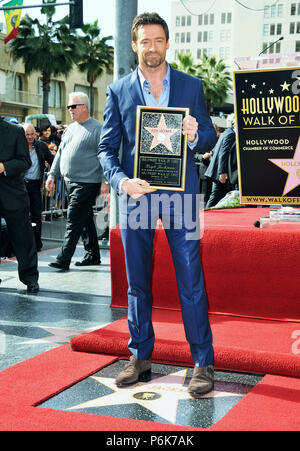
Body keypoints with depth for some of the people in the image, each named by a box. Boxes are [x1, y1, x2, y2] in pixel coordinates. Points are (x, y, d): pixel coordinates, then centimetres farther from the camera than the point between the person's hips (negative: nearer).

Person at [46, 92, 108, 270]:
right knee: (86, 221, 14)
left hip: (87, 183, -8)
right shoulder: (71, 128, 17)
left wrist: (105, 180, -16)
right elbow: (60, 153, 21)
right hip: (71, 182, 8)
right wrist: (52, 175, 14)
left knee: (74, 223, -10)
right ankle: (93, 256, 23)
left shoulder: (97, 128, -7)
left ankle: (64, 260, -8)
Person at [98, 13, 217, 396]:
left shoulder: (191, 86, 8)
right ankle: (140, 355, 23)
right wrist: (121, 180, -15)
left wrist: (196, 136, -16)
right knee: (137, 282, 9)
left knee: (191, 281, -3)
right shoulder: (118, 91, 8)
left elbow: (209, 137, 8)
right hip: (136, 195, 1)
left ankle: (202, 362, 6)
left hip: (180, 194, -1)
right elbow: (106, 147, 4)